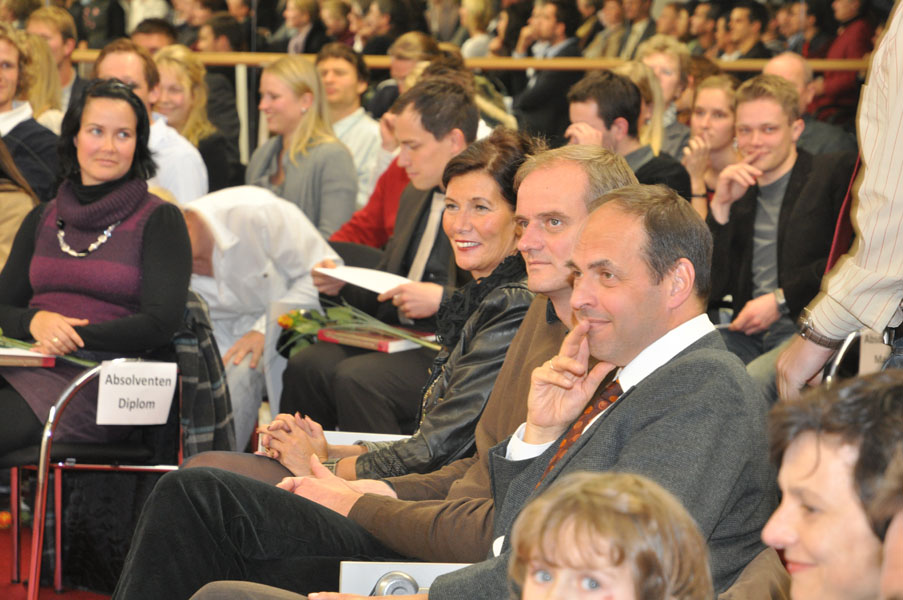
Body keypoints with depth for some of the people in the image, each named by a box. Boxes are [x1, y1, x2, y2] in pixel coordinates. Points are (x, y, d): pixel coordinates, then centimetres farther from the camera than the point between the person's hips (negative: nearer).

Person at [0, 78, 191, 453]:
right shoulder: (42, 220, 21)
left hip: (104, 380, -4)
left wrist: (73, 337, -13)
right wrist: (34, 321, -6)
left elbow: (160, 323, -4)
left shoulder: (159, 220, 5)